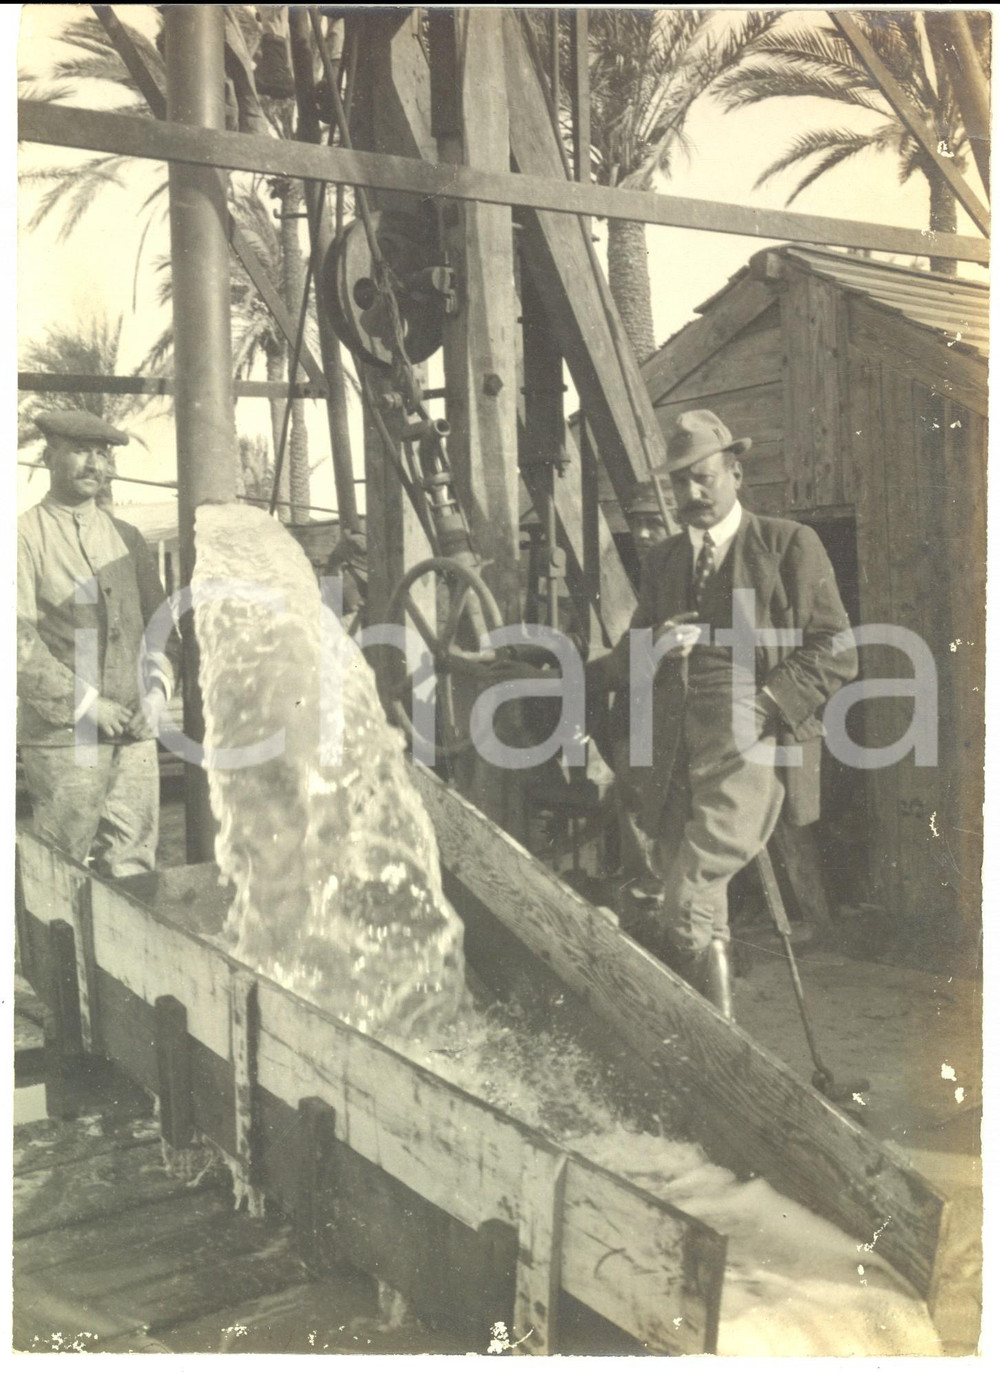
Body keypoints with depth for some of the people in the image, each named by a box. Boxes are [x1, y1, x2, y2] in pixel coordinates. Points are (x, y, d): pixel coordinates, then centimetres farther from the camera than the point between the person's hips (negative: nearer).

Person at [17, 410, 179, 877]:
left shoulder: (127, 538, 15)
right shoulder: (26, 537, -2)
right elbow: (20, 642, -9)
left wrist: (155, 693, 0)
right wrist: (87, 705, -11)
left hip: (134, 732, 5)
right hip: (62, 735, -4)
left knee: (132, 868, 4)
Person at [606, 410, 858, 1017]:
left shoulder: (790, 544, 4)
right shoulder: (663, 560, 21)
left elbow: (836, 652, -2)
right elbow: (624, 661, 22)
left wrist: (764, 707, -15)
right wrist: (656, 647, -2)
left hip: (751, 744, -5)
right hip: (678, 754, 6)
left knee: (687, 903, -20)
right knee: (701, 908, 6)